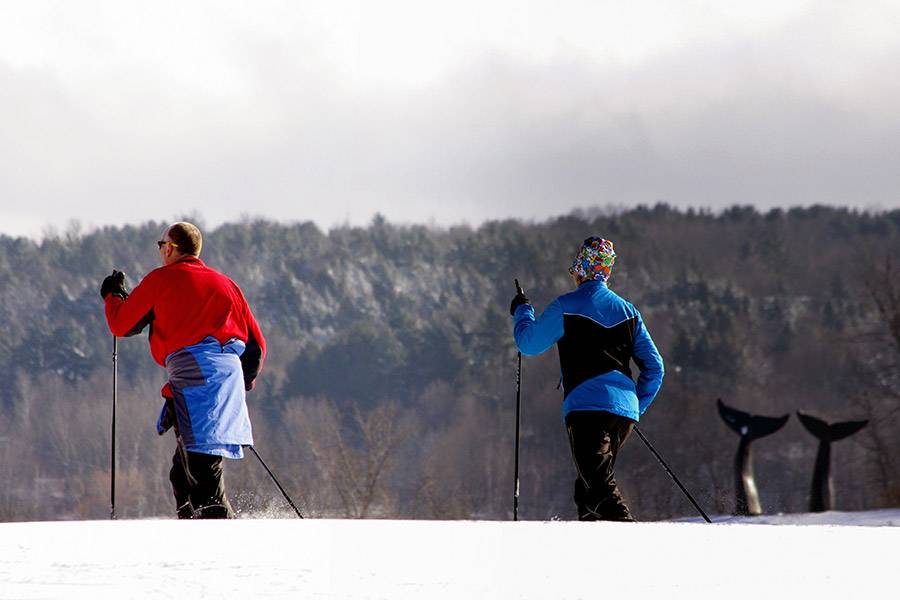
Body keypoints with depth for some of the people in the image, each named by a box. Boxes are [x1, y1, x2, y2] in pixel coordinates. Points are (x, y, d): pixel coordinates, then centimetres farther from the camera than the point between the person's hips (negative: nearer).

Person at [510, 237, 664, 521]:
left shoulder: (566, 306, -1)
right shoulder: (627, 310, 16)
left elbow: (529, 344, 9)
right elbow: (654, 367, 16)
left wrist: (521, 311, 27)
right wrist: (638, 404, 26)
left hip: (586, 404, -6)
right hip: (625, 410, 6)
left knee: (600, 483, -15)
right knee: (588, 485, 18)